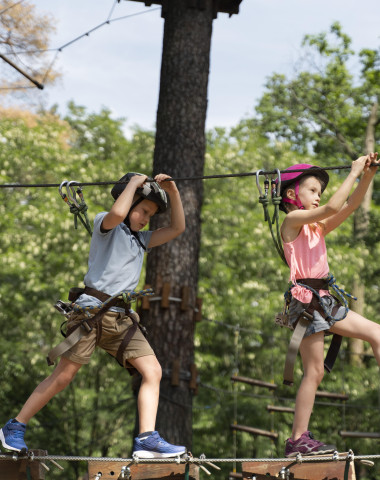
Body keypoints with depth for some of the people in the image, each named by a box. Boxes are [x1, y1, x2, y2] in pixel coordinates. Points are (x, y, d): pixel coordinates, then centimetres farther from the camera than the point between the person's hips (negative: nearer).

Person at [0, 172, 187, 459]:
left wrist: (173, 192, 11)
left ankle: (147, 440, -17)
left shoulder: (141, 240, 26)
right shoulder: (105, 225, 5)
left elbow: (177, 228, 22)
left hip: (122, 317, 7)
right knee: (63, 376, -6)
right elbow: (117, 213, -19)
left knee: (153, 371, -10)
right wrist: (134, 183, -4)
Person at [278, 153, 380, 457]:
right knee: (314, 371, -7)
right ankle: (298, 440, -3)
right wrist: (354, 172, -10)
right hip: (306, 300, -9)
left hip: (324, 300, 9)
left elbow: (350, 206, 12)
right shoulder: (293, 220, -5)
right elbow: (333, 207, -18)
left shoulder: (316, 227, 19)